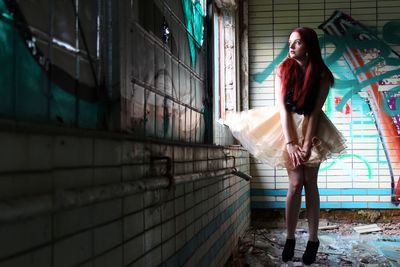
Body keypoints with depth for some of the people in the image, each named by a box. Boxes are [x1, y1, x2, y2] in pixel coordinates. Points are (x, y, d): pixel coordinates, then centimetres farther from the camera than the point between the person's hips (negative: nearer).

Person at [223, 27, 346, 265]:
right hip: (288, 127, 0)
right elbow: (283, 108, -11)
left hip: (312, 128, 0)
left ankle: (313, 239, 7)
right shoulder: (284, 70, -7)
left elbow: (315, 112, -13)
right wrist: (290, 143, -19)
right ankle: (290, 238, 3)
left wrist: (307, 144, -20)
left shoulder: (322, 74, -10)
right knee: (296, 182, -7)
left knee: (310, 183, 0)